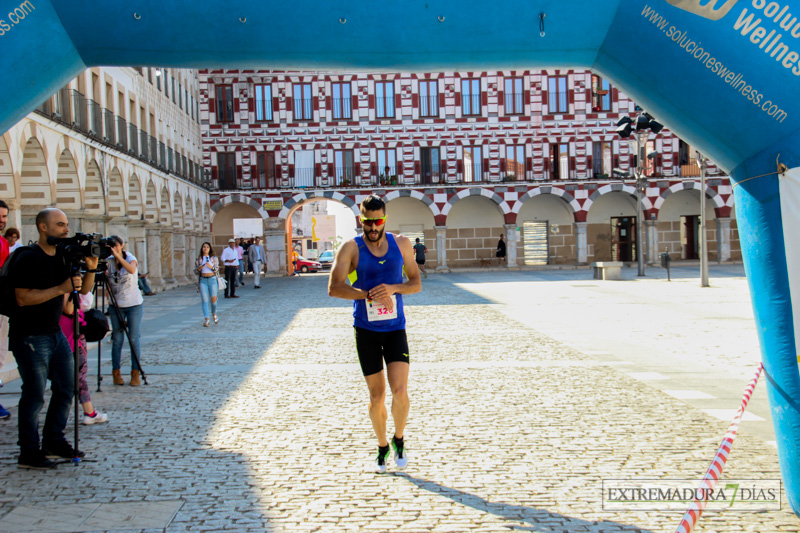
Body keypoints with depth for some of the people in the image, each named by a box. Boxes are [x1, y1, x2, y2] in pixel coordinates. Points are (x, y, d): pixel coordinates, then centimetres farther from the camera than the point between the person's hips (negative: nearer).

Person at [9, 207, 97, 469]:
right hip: (30, 337, -8)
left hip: (55, 332, 8)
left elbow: (83, 290, 12)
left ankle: (54, 441, 26)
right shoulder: (27, 258, -15)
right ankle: (29, 454, 6)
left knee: (66, 388, 11)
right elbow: (23, 298, -23)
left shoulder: (63, 256, 9)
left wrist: (90, 269, -6)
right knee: (34, 395, -4)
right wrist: (60, 289, -26)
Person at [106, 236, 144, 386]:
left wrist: (117, 256, -36)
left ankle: (136, 374, 3)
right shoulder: (109, 262, 5)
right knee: (117, 340, 1)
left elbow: (132, 269, -29)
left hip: (134, 304, -3)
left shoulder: (130, 258, -5)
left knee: (134, 339, -2)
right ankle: (116, 373, 8)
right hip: (116, 306, 3)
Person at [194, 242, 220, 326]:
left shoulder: (214, 258, 6)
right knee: (204, 300, -7)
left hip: (212, 279, -1)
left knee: (213, 299, -5)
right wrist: (199, 268, -11)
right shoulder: (198, 259, 8)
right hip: (203, 280, 1)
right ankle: (207, 319, -7)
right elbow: (196, 271, 11)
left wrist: (211, 267, -15)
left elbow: (217, 270, 3)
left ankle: (214, 314, 24)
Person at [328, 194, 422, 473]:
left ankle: (399, 440, 15)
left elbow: (416, 283, 5)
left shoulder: (401, 244, 2)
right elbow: (334, 287, -16)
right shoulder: (351, 248, -6)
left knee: (400, 392, -12)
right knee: (376, 396, 6)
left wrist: (393, 288, -16)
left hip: (395, 328, 1)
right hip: (366, 331, -1)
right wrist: (369, 295, -28)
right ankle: (382, 447, 29)